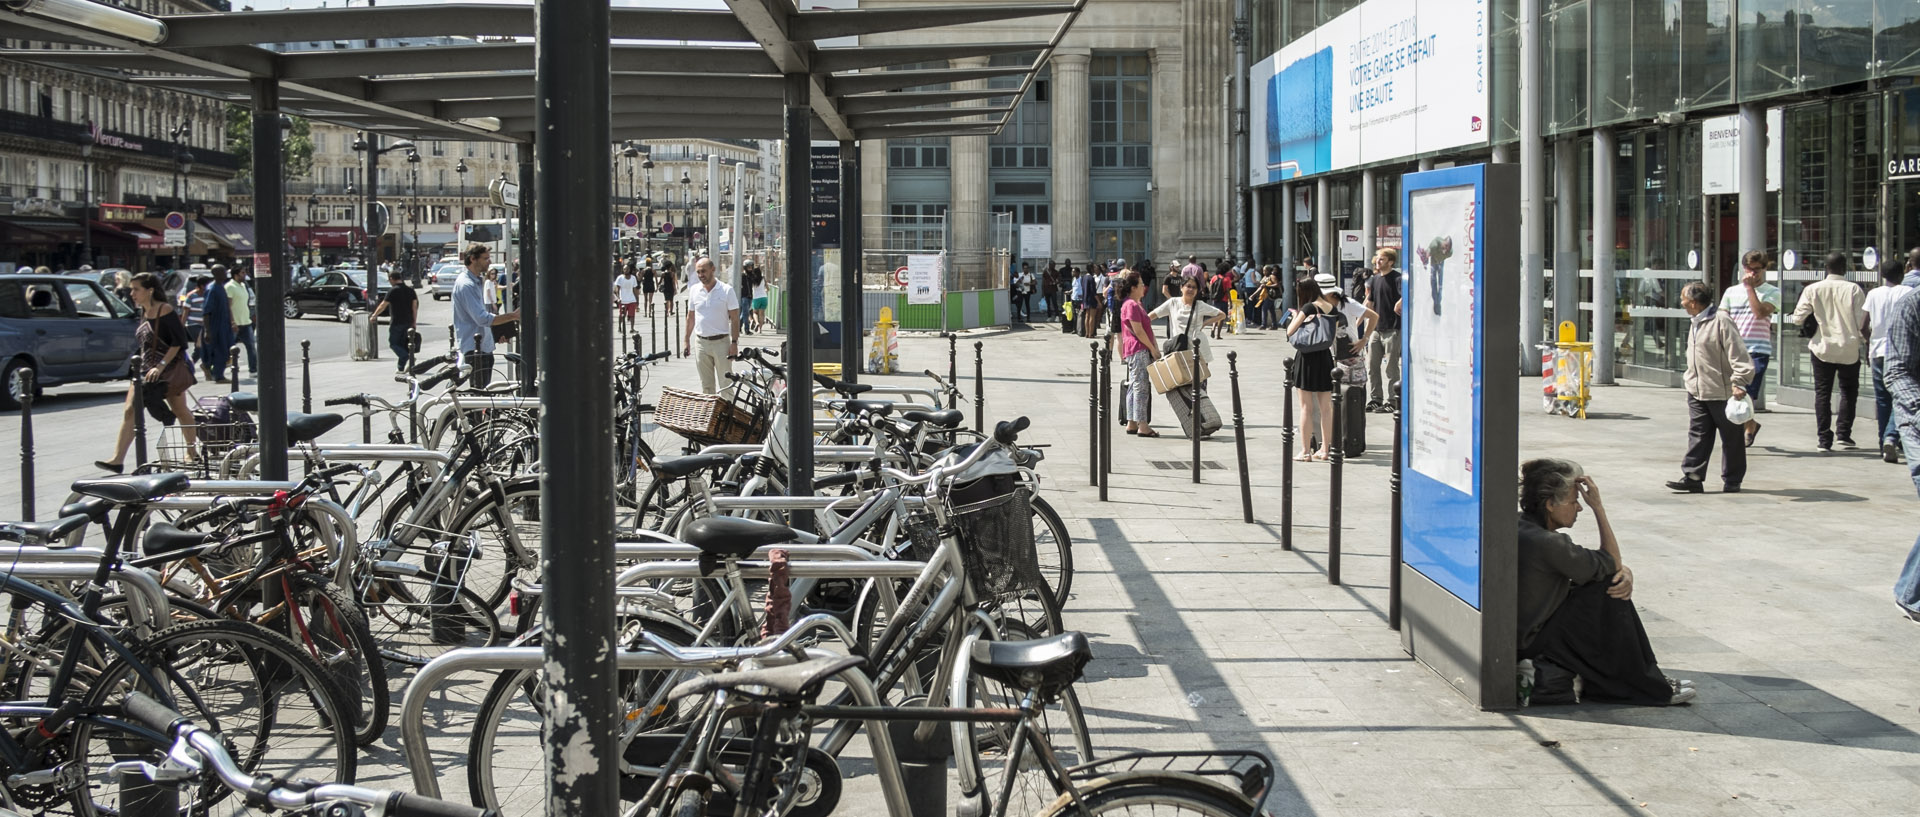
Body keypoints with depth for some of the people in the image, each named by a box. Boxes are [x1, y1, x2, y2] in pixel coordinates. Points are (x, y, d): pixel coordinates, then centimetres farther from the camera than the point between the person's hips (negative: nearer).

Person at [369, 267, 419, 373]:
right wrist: (414, 321, 10)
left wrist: (374, 316, 5)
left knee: (393, 343, 2)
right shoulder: (410, 290, 8)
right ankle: (401, 367, 10)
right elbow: (415, 306, 6)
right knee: (403, 344, 13)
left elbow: (383, 305, -7)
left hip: (396, 322, -6)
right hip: (408, 322, 6)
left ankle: (407, 356, -21)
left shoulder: (393, 290, -10)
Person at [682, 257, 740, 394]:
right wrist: (686, 340, 11)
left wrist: (734, 343, -11)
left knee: (725, 384, -3)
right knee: (706, 385, 10)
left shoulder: (726, 290, -6)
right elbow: (691, 317, 14)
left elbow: (735, 318, -5)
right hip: (701, 343, 4)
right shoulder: (694, 290, 6)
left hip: (721, 342, -4)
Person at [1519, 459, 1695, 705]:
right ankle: (1651, 688, -1)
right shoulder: (1546, 543, -25)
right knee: (1609, 593, -9)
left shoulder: (1522, 526, 6)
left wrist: (1623, 571, -7)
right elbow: (1612, 562, -12)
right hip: (1533, 645, -10)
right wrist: (1598, 507, -13)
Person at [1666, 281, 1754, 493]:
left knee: (1731, 438, 6)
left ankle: (1732, 481, 14)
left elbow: (1737, 354, -20)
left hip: (1722, 392, -8)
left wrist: (1739, 383, -24)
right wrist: (1691, 380, 23)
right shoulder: (1697, 323, 12)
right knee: (1697, 435, 4)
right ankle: (1692, 477, 5)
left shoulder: (1721, 321, -16)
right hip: (1697, 392, 8)